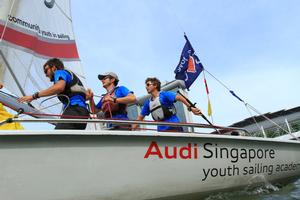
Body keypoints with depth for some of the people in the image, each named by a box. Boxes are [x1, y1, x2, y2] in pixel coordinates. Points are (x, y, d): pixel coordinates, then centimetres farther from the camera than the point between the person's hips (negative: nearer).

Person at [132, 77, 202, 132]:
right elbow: (140, 117, 19)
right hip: (161, 129, 6)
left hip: (173, 127, -6)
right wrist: (132, 129, 11)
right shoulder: (148, 102, 15)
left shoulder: (164, 94, -3)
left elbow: (179, 97, -16)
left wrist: (190, 108, -27)